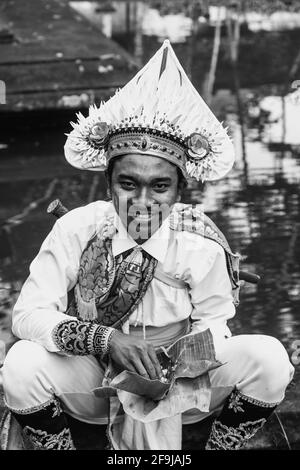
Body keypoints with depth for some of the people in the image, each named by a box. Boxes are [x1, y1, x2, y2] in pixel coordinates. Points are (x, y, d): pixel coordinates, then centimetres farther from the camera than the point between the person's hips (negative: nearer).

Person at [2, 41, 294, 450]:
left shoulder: (201, 244, -16)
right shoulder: (77, 229, -16)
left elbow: (214, 321, -3)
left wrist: (181, 357, -26)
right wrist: (106, 339, -33)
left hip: (178, 384, 1)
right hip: (92, 381, 0)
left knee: (269, 358, -23)